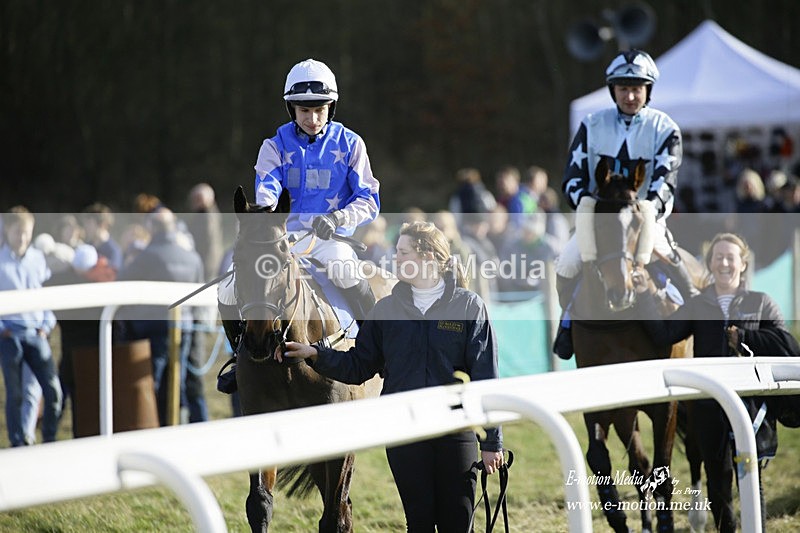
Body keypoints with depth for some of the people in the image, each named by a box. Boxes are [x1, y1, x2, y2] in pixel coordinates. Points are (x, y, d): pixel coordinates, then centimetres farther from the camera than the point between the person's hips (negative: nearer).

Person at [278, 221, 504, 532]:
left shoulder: (469, 306, 0)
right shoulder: (387, 308, 9)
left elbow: (485, 377, -2)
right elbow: (359, 365, 10)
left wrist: (491, 441, -4)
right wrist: (315, 355, -5)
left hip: (455, 434, -3)